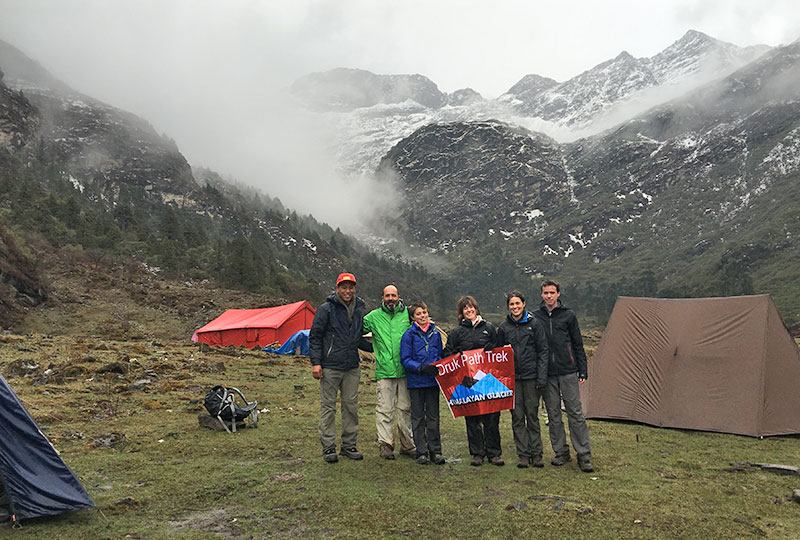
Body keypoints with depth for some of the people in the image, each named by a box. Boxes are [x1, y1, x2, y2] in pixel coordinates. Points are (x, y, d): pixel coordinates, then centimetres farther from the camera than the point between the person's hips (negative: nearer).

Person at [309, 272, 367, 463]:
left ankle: (349, 445, 20)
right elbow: (315, 336, -5)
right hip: (330, 367, -5)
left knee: (351, 406, 9)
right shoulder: (326, 309, -5)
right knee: (328, 407, 2)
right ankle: (328, 447, 11)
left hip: (352, 367, 5)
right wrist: (316, 362, -11)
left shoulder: (359, 309, 12)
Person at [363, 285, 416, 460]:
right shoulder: (374, 316, 6)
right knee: (385, 409, 1)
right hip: (384, 371, -1)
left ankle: (407, 444, 21)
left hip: (405, 370, 1)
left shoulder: (408, 314, 8)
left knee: (405, 408, 10)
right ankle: (385, 444, 10)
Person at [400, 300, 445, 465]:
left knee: (433, 416, 8)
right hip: (416, 382, -3)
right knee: (418, 417, 6)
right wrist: (422, 368, -20)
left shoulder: (436, 333, 7)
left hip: (433, 381, 3)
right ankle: (421, 452, 15)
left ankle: (435, 450, 17)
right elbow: (405, 360, -8)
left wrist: (439, 368, -4)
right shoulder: (409, 335, -5)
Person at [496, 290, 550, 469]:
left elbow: (543, 351, -1)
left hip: (531, 377, -2)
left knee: (532, 416, 5)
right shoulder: (503, 327, 5)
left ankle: (536, 454, 16)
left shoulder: (534, 323, -1)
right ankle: (523, 454, 14)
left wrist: (542, 377, -7)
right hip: (512, 379, 2)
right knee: (517, 417, 5)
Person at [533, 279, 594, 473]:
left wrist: (583, 371, 2)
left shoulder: (568, 315, 1)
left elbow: (578, 344, 5)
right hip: (547, 374, 2)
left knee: (575, 413, 0)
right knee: (553, 414, 8)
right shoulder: (536, 316, 5)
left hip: (568, 372, -2)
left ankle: (584, 454, 8)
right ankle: (561, 452, 20)